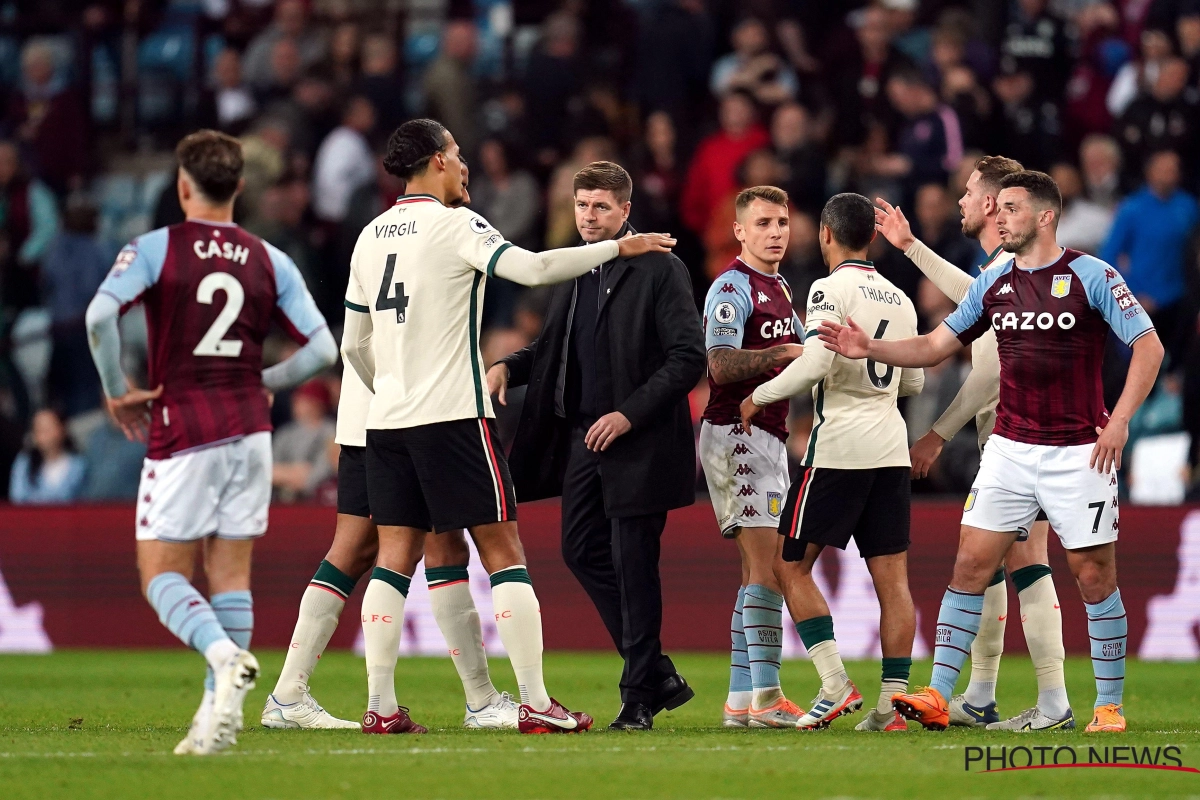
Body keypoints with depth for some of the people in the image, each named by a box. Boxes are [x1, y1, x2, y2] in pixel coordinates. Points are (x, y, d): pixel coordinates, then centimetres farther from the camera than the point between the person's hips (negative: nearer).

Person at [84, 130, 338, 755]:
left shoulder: (155, 249, -5)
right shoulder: (269, 262, 6)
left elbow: (100, 315, -20)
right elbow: (321, 350, 2)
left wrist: (117, 390, -7)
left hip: (181, 434, -4)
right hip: (249, 429, 4)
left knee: (161, 574, 1)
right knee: (231, 574, 7)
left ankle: (225, 655, -27)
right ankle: (218, 715, 1)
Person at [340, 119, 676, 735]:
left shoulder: (371, 236, 12)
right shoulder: (454, 224, -7)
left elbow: (354, 345, 16)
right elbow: (533, 268, -19)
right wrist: (618, 248, -8)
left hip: (387, 422, 6)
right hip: (453, 416, -6)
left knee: (395, 557, 7)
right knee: (503, 552, -2)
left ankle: (380, 703, 1)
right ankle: (535, 704, -6)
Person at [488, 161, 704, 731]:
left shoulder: (659, 271, -9)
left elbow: (688, 357, -14)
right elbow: (553, 346, 23)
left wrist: (631, 413, -20)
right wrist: (507, 368, 2)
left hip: (637, 443, -8)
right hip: (582, 437, 8)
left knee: (633, 567, -3)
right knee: (583, 551, 9)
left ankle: (639, 697, 6)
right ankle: (657, 674, 20)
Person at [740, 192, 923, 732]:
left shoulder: (830, 290, -7)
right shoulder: (899, 299, 14)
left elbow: (816, 363, -19)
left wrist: (760, 396, -6)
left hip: (838, 444, -6)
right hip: (890, 448, 6)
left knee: (791, 565, 3)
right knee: (891, 577, 4)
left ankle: (835, 684, -9)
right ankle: (892, 701, -1)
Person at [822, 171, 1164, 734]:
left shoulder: (1091, 276, -6)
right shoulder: (993, 284, 9)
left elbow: (1148, 346, -6)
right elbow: (935, 347, 14)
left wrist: (1120, 420, -14)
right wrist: (869, 349, -2)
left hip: (1079, 452, -4)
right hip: (1010, 449, 5)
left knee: (1094, 576, -2)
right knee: (970, 565, -3)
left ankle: (1110, 704, 10)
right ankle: (937, 697, -3)